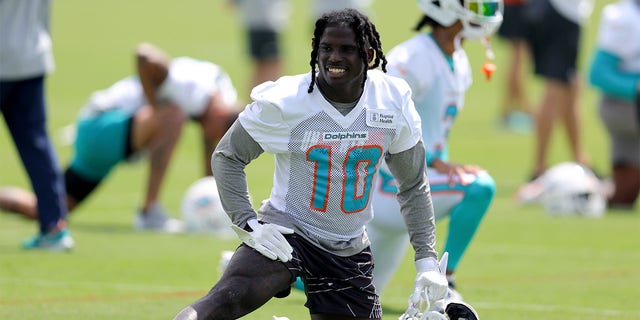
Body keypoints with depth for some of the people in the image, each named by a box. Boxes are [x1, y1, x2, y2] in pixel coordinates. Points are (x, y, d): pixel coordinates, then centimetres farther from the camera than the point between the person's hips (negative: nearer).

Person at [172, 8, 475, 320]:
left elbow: (413, 186, 10)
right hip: (285, 233, -5)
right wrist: (247, 223, -14)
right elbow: (226, 156, -2)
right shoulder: (284, 101, -14)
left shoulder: (394, 102, -3)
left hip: (349, 250, 5)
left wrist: (427, 260, 6)